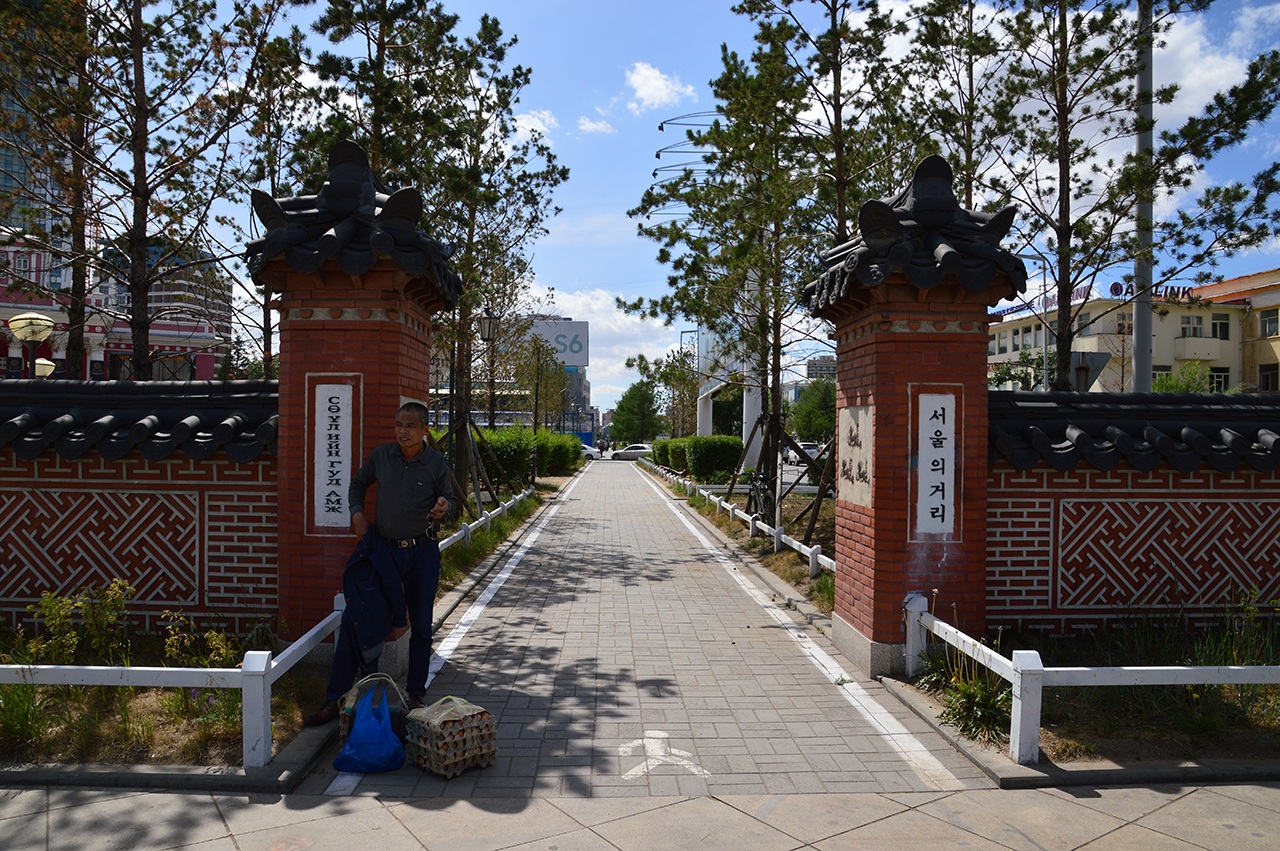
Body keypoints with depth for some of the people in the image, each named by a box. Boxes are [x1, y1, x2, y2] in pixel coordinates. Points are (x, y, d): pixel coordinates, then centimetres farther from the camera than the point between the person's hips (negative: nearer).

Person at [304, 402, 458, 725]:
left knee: (420, 626, 9)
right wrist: (357, 512, 2)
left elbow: (451, 499, 6)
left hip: (422, 552, -1)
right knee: (355, 620, -1)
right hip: (384, 549, 1)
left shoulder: (436, 463, -5)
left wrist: (444, 507, -17)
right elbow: (358, 483, 18)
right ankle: (334, 700, 9)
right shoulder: (381, 456, 0)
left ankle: (416, 695, 26)